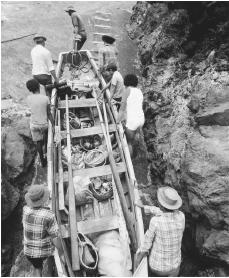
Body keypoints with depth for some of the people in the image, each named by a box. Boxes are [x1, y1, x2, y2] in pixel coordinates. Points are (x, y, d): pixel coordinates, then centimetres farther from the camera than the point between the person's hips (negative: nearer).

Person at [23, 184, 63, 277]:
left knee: (37, 268, 27)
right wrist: (61, 253, -7)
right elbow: (55, 238, -22)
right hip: (45, 251, -3)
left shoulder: (25, 209, -17)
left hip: (29, 250, 3)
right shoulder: (49, 215, -30)